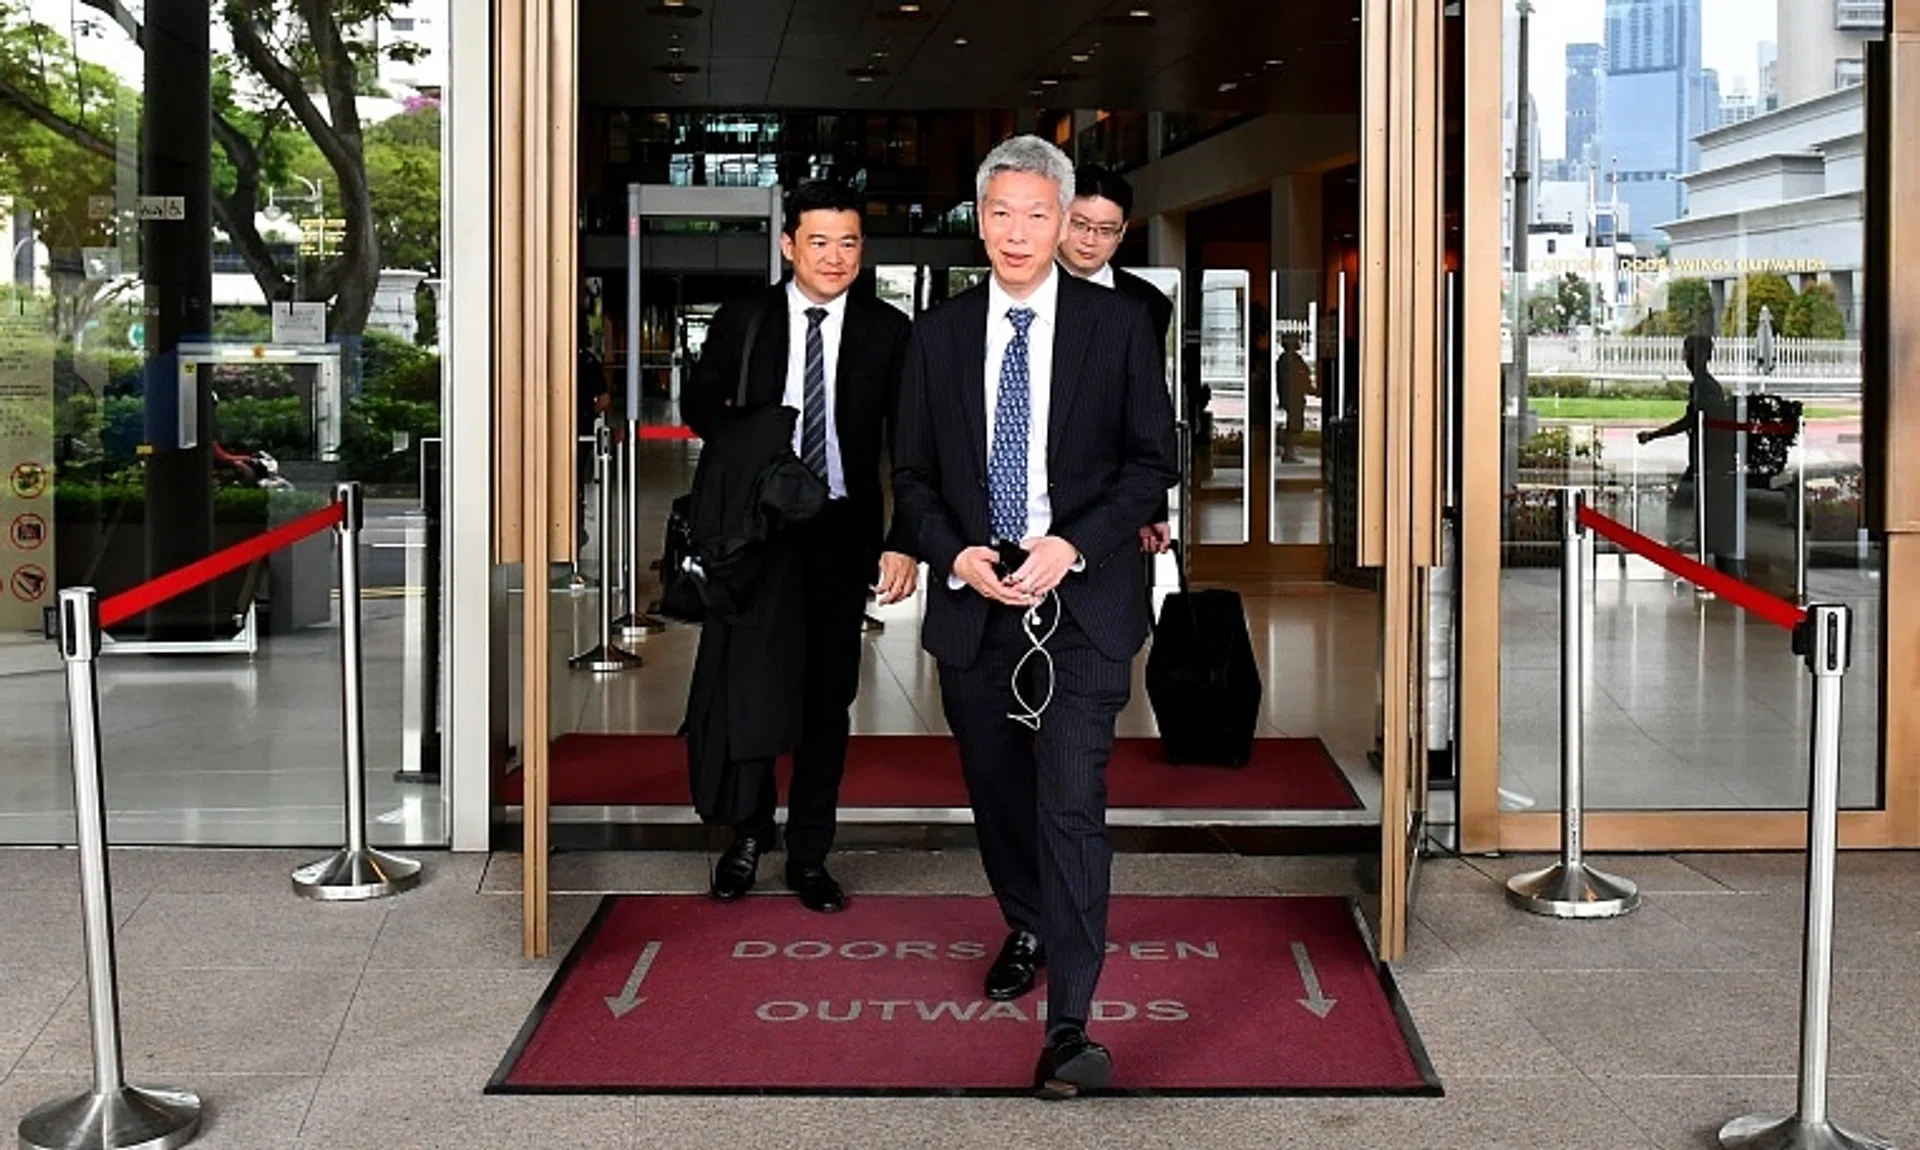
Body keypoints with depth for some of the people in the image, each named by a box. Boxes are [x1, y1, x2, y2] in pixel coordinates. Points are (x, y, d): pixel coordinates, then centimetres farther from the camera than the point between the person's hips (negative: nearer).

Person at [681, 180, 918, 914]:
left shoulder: (888, 332, -2)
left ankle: (809, 854, 21)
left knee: (828, 699, 9)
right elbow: (700, 403, 15)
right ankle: (748, 837, 18)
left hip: (844, 533, 1)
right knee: (749, 686, -3)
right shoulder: (743, 321, 0)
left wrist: (905, 543, -11)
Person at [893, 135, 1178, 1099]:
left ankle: (1069, 1027, -13)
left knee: (1072, 802, -13)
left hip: (1082, 596, -3)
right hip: (972, 595, 4)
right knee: (996, 790, 18)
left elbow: (1151, 460, 0)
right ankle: (1028, 930, 44)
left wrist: (1072, 546, -14)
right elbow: (912, 475, 9)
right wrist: (956, 556, -10)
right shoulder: (939, 335, 7)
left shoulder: (1119, 325, -1)